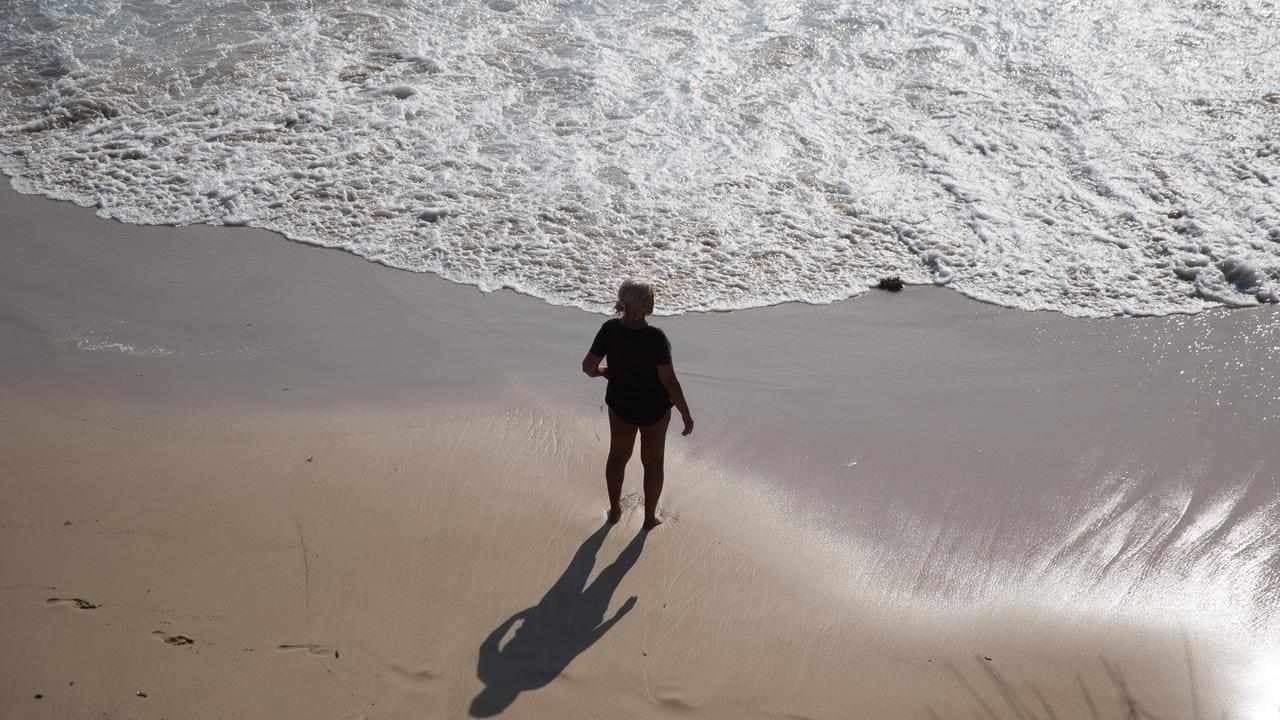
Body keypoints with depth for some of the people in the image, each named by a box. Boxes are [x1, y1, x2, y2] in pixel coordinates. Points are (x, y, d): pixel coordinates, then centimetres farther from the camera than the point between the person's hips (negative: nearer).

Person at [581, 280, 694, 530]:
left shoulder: (609, 330, -18)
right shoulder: (656, 338, -29)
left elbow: (588, 366, -13)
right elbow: (669, 381, -24)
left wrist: (603, 372, 11)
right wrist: (686, 414, -12)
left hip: (621, 404, 3)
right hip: (654, 408, -3)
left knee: (618, 455, 26)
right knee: (653, 461, 19)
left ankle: (615, 509, 42)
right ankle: (650, 516, 34)